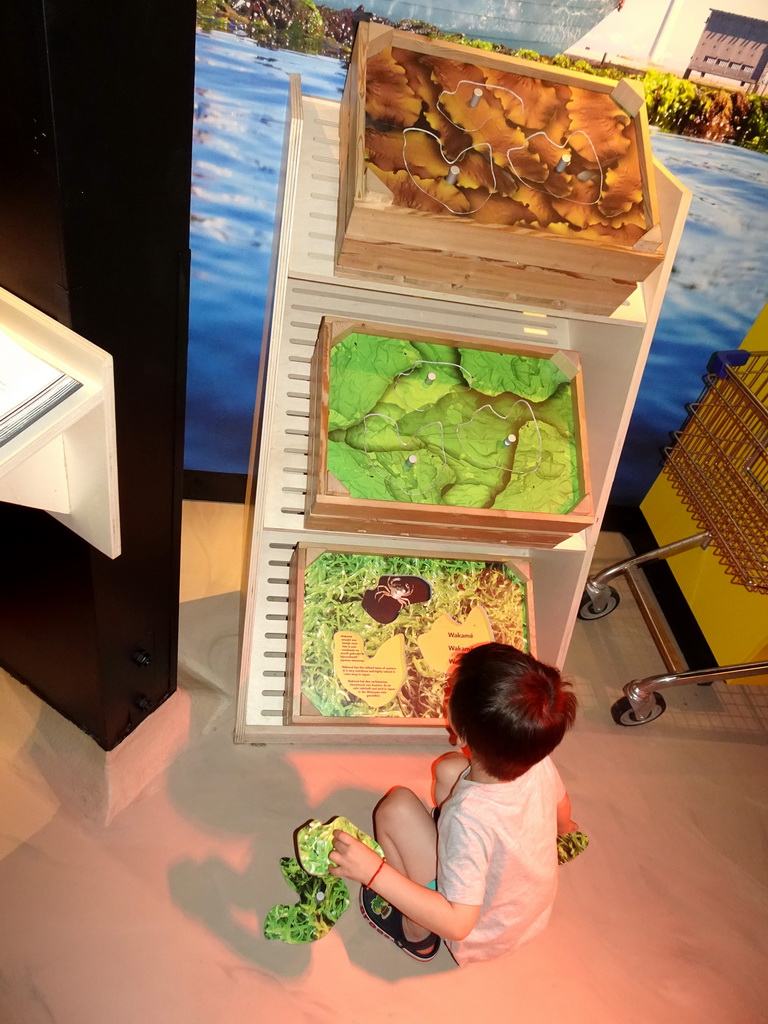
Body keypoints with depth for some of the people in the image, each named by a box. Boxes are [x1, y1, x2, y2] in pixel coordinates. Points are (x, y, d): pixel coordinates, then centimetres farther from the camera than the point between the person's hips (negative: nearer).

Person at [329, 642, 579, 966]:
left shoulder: (470, 820, -42)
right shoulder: (539, 763, -23)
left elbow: (457, 924, -37)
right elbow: (562, 807, 0)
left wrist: (374, 872, -42)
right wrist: (563, 827, 25)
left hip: (482, 936, -5)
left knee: (395, 807, -15)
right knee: (448, 769, 4)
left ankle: (417, 931, 6)